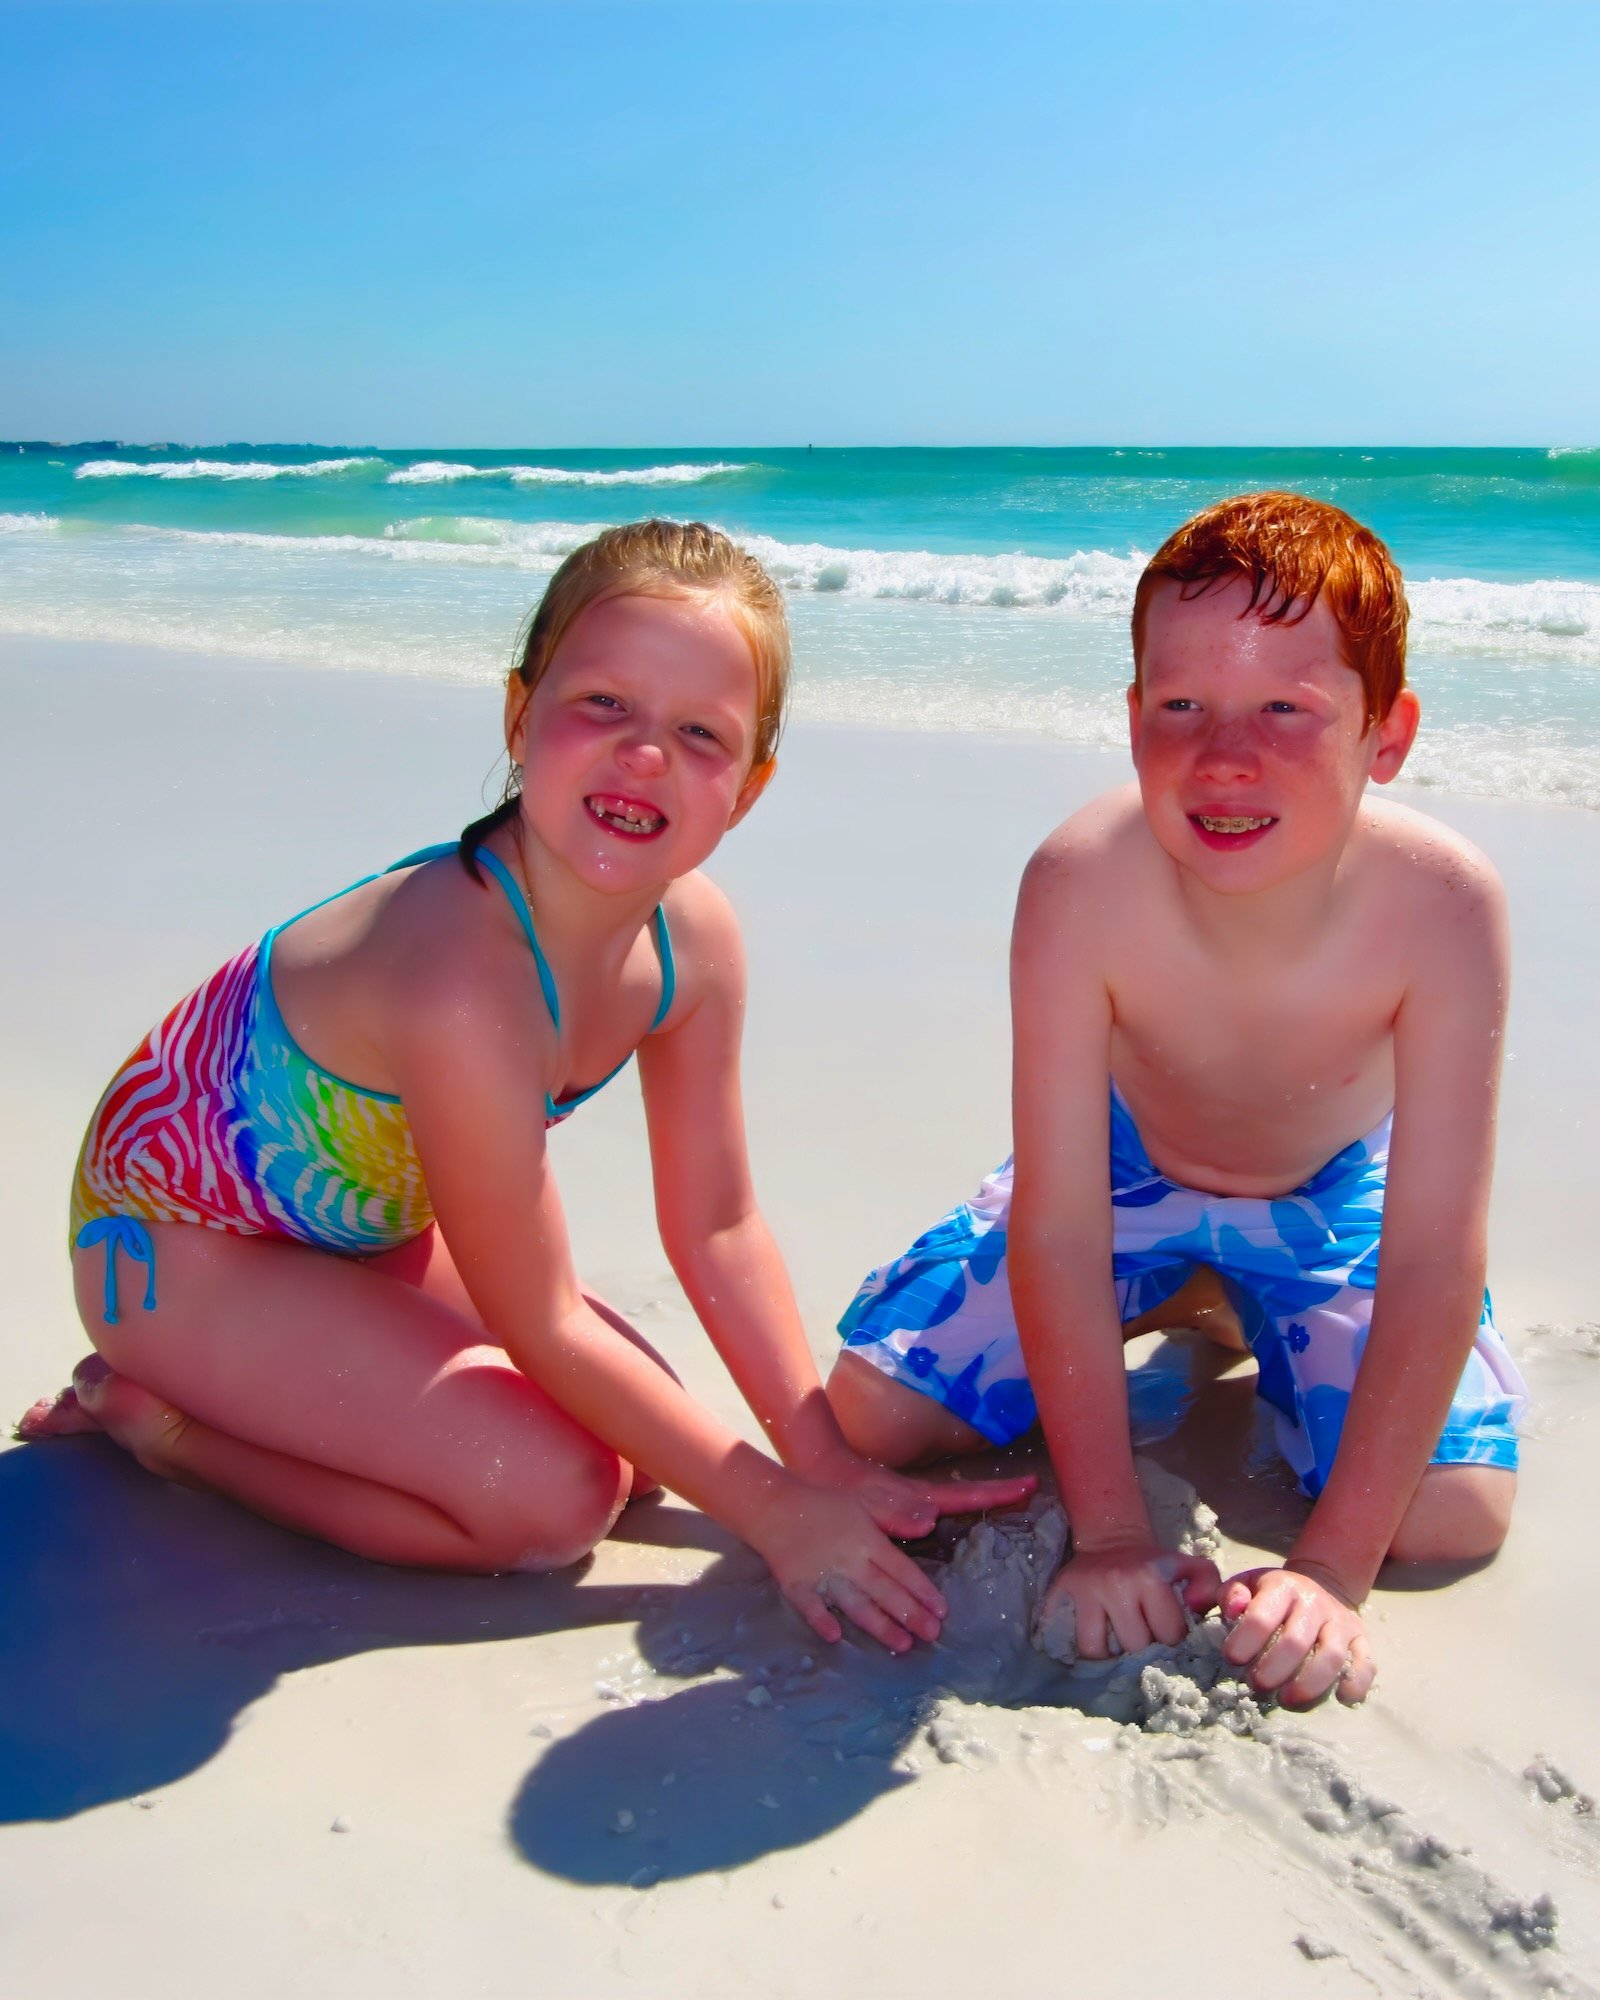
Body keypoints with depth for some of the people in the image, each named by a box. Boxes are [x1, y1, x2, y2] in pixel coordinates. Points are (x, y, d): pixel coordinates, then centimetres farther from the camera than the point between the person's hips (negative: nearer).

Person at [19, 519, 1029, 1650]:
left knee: (634, 1440, 5)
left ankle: (238, 1386, 18)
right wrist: (775, 1512, -21)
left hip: (366, 1221, 8)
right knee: (554, 1496, -16)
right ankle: (154, 1417, 2)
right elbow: (541, 1324, -29)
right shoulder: (461, 978, -39)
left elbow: (717, 1226, -5)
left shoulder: (693, 935, -16)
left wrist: (829, 1463, -6)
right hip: (177, 1242, -8)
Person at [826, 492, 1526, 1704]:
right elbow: (1057, 1229, -29)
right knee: (871, 1406, -9)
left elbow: (1437, 1262, -30)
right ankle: (1170, 1312, 16)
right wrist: (1112, 1537, -30)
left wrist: (1332, 1569, -33)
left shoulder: (1442, 904, -35)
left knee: (1456, 1510, -17)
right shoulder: (1082, 885, -35)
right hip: (1125, 1169, 0)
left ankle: (1246, 1330, 14)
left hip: (1334, 1194, 0)